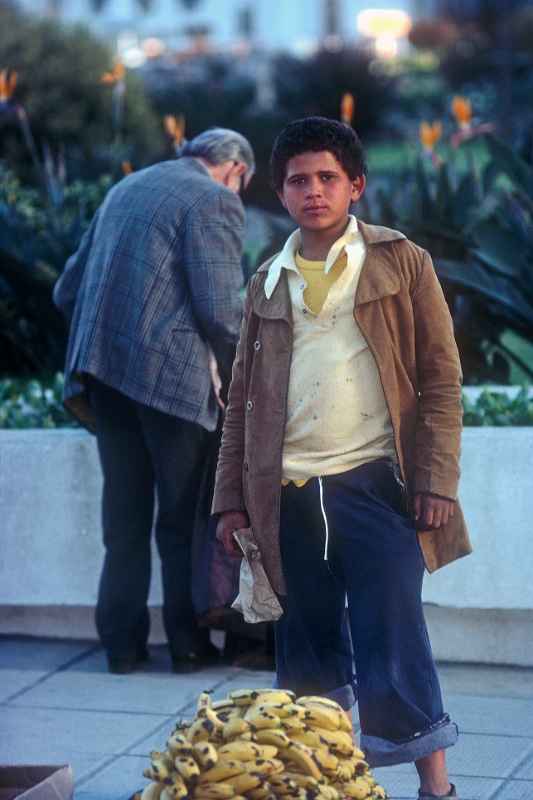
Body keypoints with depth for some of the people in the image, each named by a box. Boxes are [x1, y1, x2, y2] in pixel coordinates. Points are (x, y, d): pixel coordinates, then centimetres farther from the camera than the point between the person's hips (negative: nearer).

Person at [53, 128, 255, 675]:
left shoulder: (125, 189, 19)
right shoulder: (215, 201, -4)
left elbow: (67, 291, 19)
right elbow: (221, 309, -12)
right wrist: (233, 379, 3)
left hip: (100, 368, 6)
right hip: (170, 373, -6)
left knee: (124, 513, 13)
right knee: (183, 516, 6)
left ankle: (122, 641, 15)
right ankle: (187, 644, 12)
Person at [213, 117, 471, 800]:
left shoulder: (401, 263, 3)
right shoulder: (267, 284, 14)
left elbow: (441, 378, -1)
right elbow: (242, 400, 15)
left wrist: (437, 481, -9)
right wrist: (231, 498, 9)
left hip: (375, 486, -3)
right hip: (289, 494, 4)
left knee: (393, 641, -6)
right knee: (309, 649, 11)